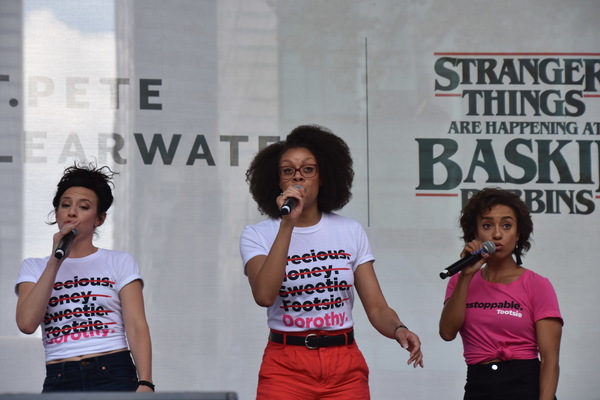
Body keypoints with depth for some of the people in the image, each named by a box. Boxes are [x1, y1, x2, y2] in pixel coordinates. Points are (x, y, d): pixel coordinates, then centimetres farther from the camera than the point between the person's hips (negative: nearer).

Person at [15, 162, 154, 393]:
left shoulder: (120, 263, 11)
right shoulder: (34, 268, 14)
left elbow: (136, 327, 1)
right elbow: (27, 323, -4)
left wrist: (145, 384, -13)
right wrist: (55, 261, -4)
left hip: (115, 375, -1)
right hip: (59, 382, 1)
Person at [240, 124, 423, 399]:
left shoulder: (351, 232, 7)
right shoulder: (257, 236, -1)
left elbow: (376, 307, 3)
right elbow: (264, 295, -20)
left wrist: (399, 330, -19)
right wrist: (287, 224, -20)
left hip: (345, 368, 2)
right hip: (286, 367, -2)